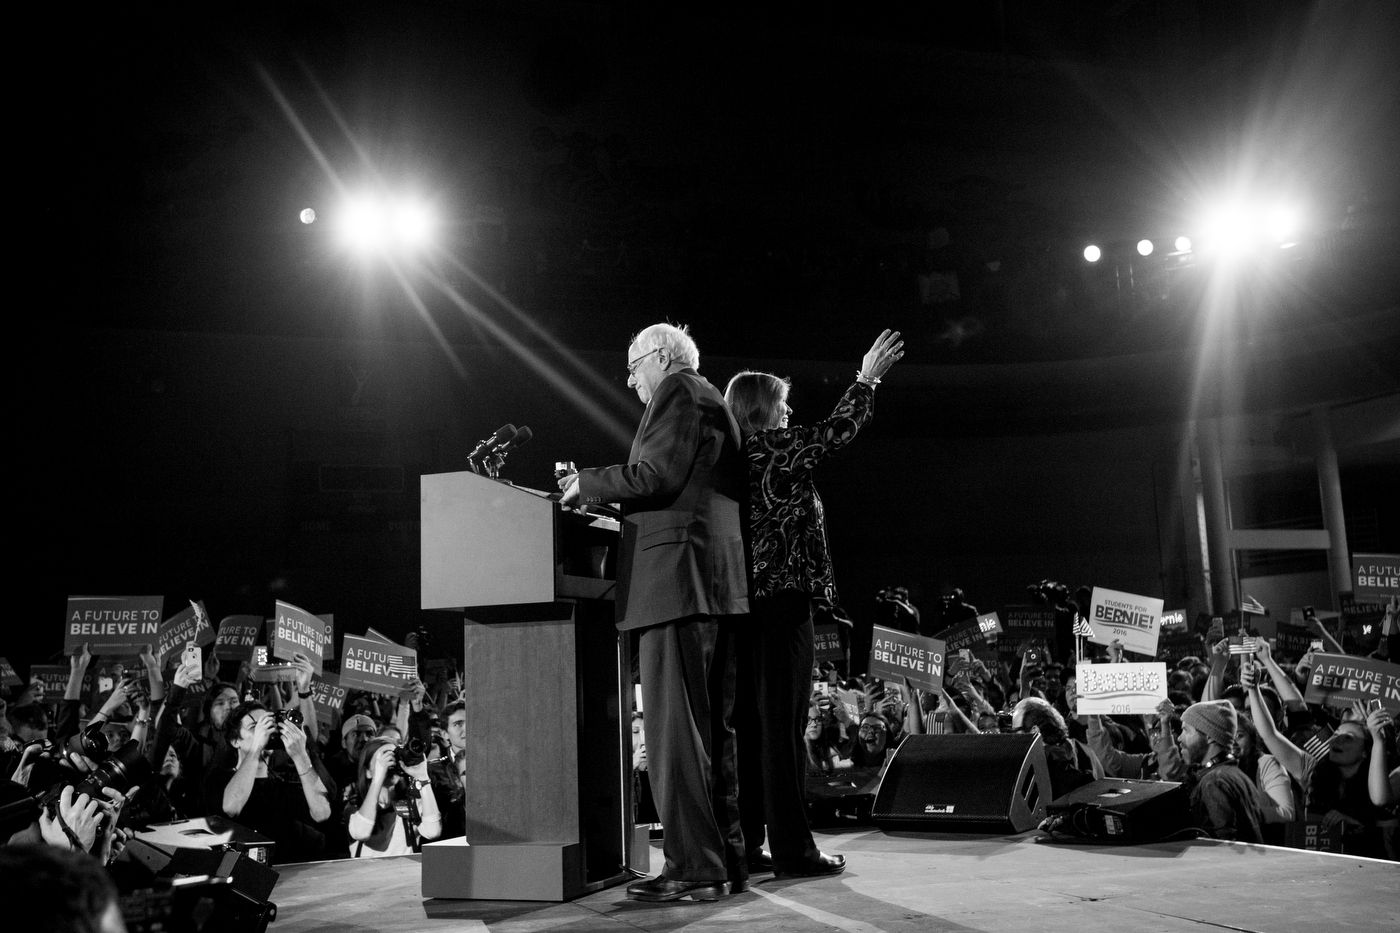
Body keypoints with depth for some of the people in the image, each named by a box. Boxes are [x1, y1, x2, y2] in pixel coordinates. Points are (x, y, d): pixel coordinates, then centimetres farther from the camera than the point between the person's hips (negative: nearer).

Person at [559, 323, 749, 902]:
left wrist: (588, 484, -1)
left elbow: (654, 477, -14)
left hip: (677, 577, -10)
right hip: (719, 581, 10)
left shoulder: (678, 392, -2)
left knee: (674, 727, -10)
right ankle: (728, 859, 15)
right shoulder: (713, 404, 27)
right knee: (714, 728, 11)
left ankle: (694, 868, -10)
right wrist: (608, 497, 26)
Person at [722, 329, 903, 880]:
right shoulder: (770, 447, -6)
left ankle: (746, 845, 13)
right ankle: (792, 850, -3)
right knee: (784, 726, -6)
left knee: (753, 725, 10)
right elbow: (835, 433, -6)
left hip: (748, 601, 9)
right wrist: (867, 379, 4)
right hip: (783, 598, -9)